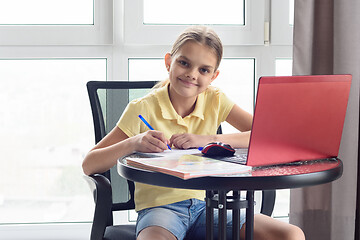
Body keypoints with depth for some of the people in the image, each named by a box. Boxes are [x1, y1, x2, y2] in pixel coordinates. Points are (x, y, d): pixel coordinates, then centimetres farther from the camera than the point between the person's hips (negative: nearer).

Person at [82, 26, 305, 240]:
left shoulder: (215, 100, 5)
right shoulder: (143, 109, -5)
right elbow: (89, 165, -7)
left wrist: (209, 140, -16)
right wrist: (133, 143, -24)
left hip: (205, 207, 4)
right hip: (158, 207, -4)